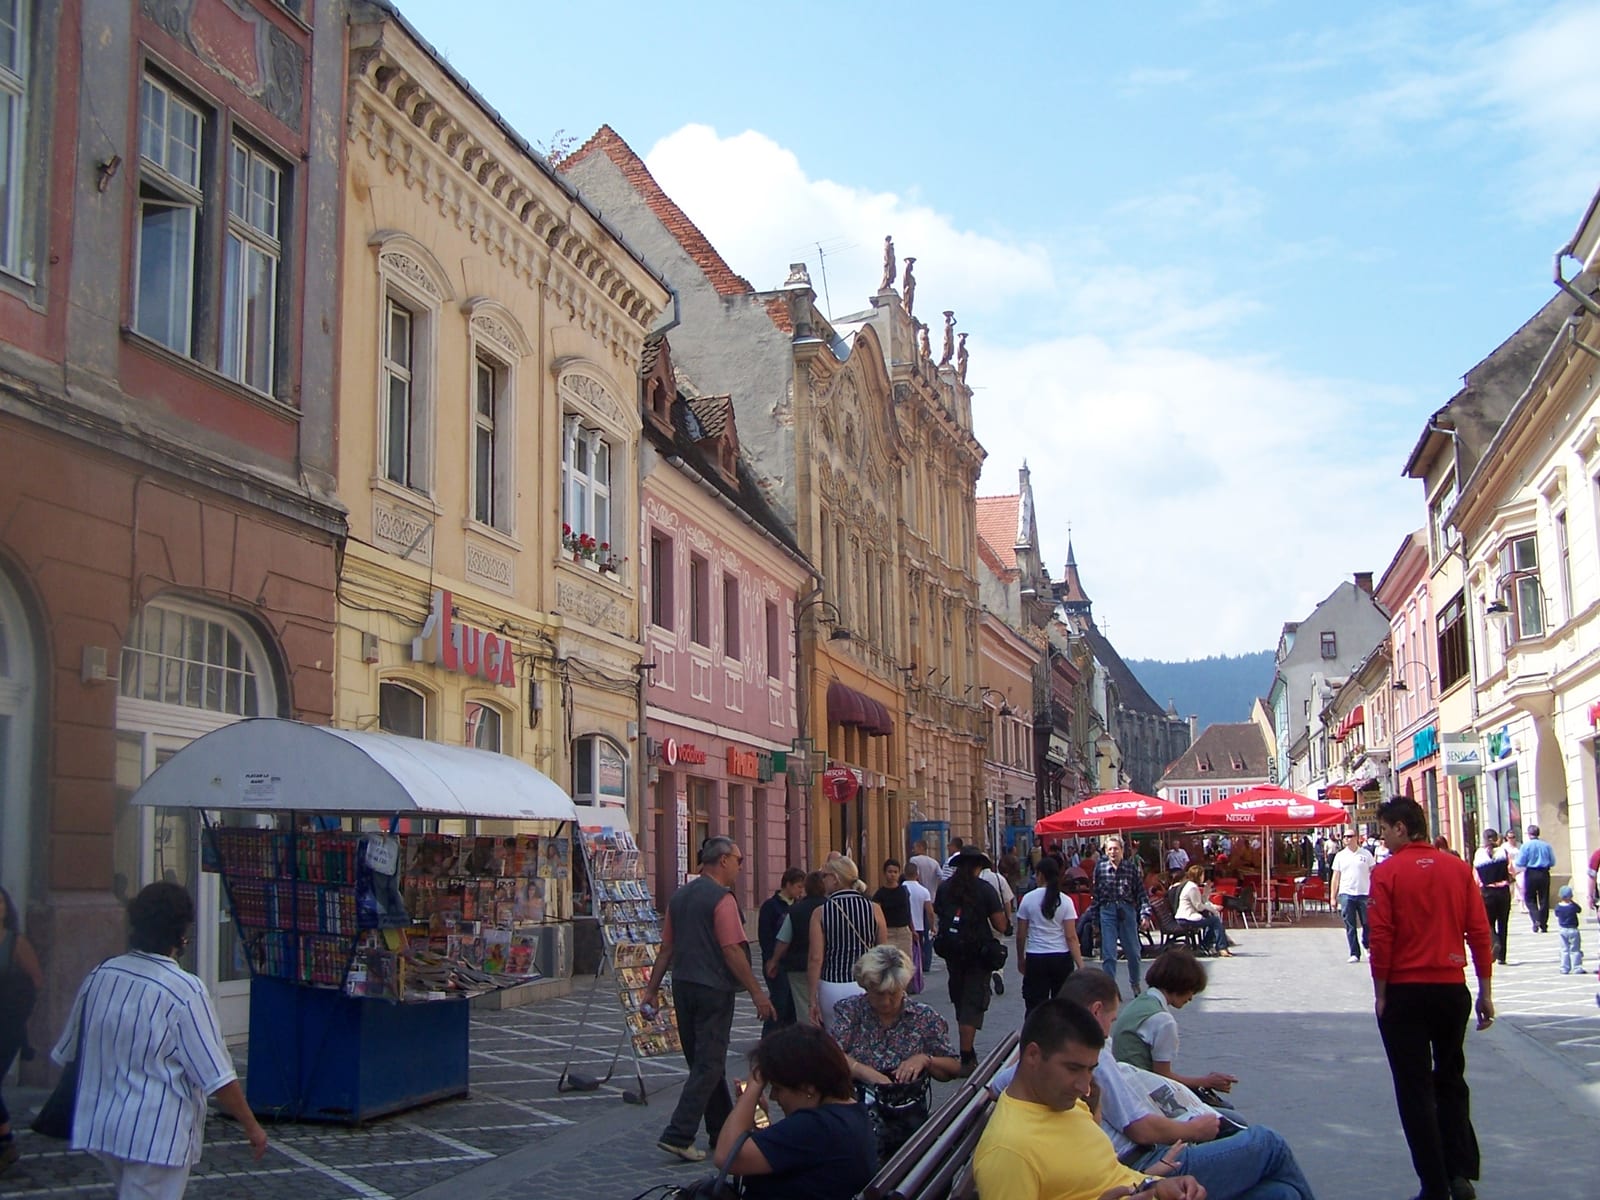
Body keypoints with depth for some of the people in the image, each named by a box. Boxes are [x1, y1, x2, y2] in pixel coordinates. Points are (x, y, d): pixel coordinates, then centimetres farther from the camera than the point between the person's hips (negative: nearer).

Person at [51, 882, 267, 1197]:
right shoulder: (184, 991, -19)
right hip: (158, 1136, -7)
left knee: (134, 1191, 26)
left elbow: (66, 1053, 12)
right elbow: (217, 1076, -17)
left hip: (99, 1128, 7)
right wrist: (251, 1126, -5)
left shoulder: (100, 975, -1)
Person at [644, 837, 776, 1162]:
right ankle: (678, 1135, -10)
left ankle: (722, 1130, 26)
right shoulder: (721, 899, -13)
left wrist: (652, 988, 17)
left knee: (704, 1061, 16)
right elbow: (732, 951, -18)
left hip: (683, 986, 8)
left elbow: (666, 948, 13)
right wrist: (757, 994, -15)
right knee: (709, 1065, -4)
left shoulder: (680, 895, 11)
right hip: (713, 989, -8)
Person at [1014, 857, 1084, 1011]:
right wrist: (1080, 965, -7)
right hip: (1061, 958, 1)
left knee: (1034, 1005, -1)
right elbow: (1071, 937, -8)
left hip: (1036, 959, -1)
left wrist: (1020, 959, 14)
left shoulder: (1028, 899, -3)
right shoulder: (1065, 901, -2)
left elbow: (1021, 935, 1)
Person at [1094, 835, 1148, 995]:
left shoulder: (1132, 866, -1)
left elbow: (1141, 892, 1)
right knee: (1108, 954, -2)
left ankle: (1135, 984, 32)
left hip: (1127, 910, 0)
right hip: (1107, 911, 0)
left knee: (1133, 951, 10)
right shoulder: (1100, 867, 1)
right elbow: (1096, 893, 5)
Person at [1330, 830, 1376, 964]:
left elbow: (1373, 874, 5)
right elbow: (1336, 877, 10)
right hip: (1346, 894, 1)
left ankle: (1367, 945, 31)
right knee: (1350, 926, 1)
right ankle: (1354, 954, 6)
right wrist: (1333, 897, 6)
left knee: (1368, 924, 4)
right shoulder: (1340, 856, 8)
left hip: (1364, 894, -1)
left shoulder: (1366, 854, 3)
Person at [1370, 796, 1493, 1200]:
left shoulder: (1388, 872, -10)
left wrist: (1381, 994, -1)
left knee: (1415, 1090, 5)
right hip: (1452, 988, 4)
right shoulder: (1458, 868, 1)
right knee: (1451, 1080, 19)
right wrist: (1484, 992, 9)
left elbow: (1381, 939, -12)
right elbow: (1480, 932, 1)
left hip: (1405, 992, -4)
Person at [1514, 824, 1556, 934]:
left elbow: (1520, 863, -9)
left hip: (1531, 874, -3)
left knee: (1530, 899, 8)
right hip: (1544, 874, 3)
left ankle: (1536, 919, -14)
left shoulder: (1526, 845, -8)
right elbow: (1552, 862, 3)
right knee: (1544, 900, 10)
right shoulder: (1547, 845, 0)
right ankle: (1544, 925, 11)